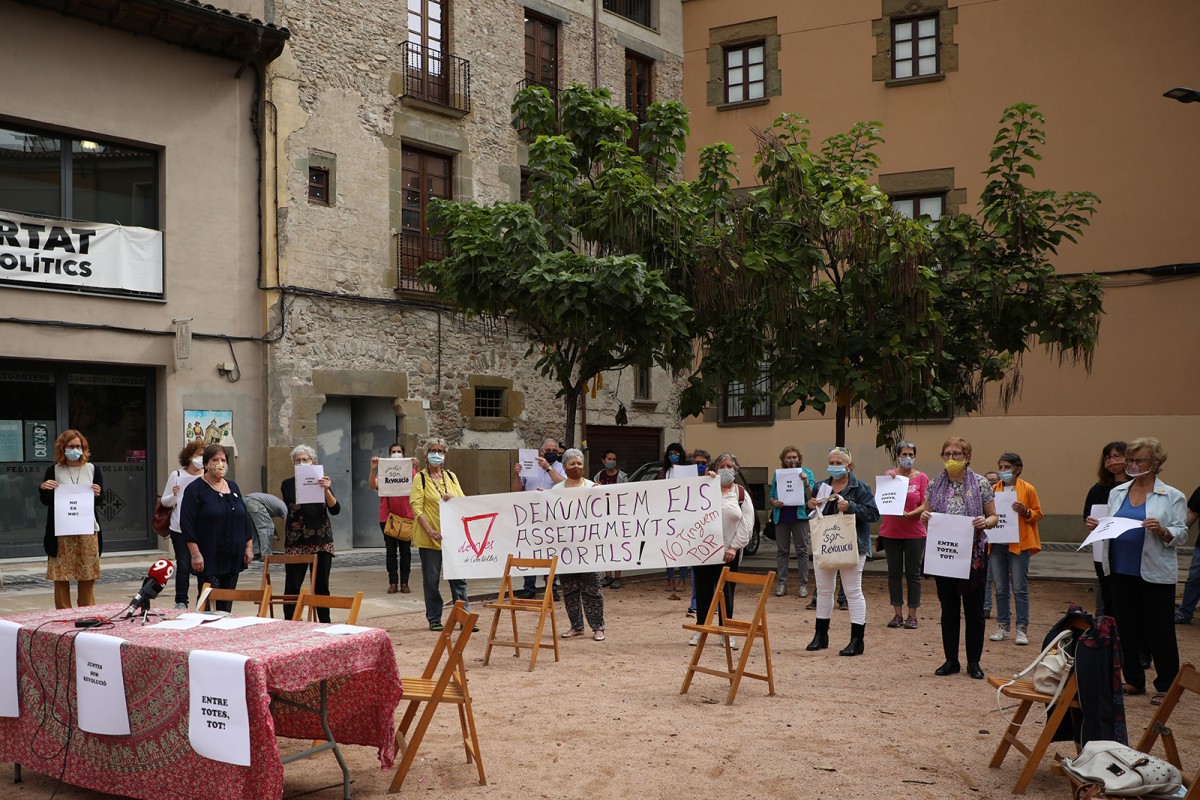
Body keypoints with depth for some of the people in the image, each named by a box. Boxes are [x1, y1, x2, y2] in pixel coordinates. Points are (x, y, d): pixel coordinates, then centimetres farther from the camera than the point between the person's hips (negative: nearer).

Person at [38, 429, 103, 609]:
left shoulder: (93, 469, 5)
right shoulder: (54, 471, 2)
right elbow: (45, 501, 7)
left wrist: (97, 494, -13)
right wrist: (43, 488, -12)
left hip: (87, 531, 1)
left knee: (87, 577, 5)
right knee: (60, 577, 0)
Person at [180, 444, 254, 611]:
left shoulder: (233, 488, 13)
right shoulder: (195, 489, -5)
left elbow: (246, 519, 16)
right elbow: (187, 524, -11)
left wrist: (249, 547, 9)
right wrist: (195, 553, -16)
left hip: (233, 558, 6)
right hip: (208, 559, -6)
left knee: (227, 604, 10)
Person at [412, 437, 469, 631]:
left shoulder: (451, 476, 13)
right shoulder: (420, 478, -1)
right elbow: (416, 507, -9)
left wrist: (453, 499, -12)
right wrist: (429, 530, -19)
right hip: (430, 538, -3)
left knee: (458, 577, 2)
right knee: (432, 579, 3)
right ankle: (434, 619, 13)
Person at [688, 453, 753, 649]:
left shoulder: (742, 494, 5)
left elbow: (746, 524, -2)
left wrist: (734, 547, -8)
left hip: (729, 553, 0)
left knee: (726, 592, 5)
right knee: (703, 591, 7)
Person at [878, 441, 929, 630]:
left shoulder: (922, 477, -1)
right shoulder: (889, 475, 3)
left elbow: (924, 505, -4)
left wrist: (910, 514, -21)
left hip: (914, 533, -2)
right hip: (891, 531, 2)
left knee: (913, 573, 4)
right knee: (894, 572, 6)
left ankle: (912, 615, 12)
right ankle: (897, 614, 15)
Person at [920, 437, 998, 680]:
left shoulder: (980, 484, -3)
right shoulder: (935, 484, 4)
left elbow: (993, 516, 1)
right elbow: (927, 514, 12)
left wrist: (986, 522, -21)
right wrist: (924, 517, -10)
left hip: (973, 553, -2)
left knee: (974, 609, 5)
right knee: (948, 609, 9)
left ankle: (974, 662, 16)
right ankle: (951, 660, 19)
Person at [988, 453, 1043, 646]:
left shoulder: (1028, 489, 0)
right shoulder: (994, 489, 11)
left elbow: (1038, 514, 2)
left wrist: (1025, 512, -16)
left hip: (1019, 544, -4)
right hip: (996, 543, 4)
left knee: (1020, 588, -3)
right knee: (1000, 589, 8)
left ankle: (1022, 629, 1)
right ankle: (1003, 627, 16)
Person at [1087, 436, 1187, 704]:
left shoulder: (1172, 496, -4)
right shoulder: (1117, 492, 10)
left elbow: (1181, 535, -6)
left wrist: (1161, 531, -26)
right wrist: (1097, 526, -6)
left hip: (1155, 573, -5)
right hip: (1121, 570, 5)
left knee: (1159, 630, 2)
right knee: (1127, 628, 12)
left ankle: (1166, 686, 13)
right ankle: (1133, 681, 25)